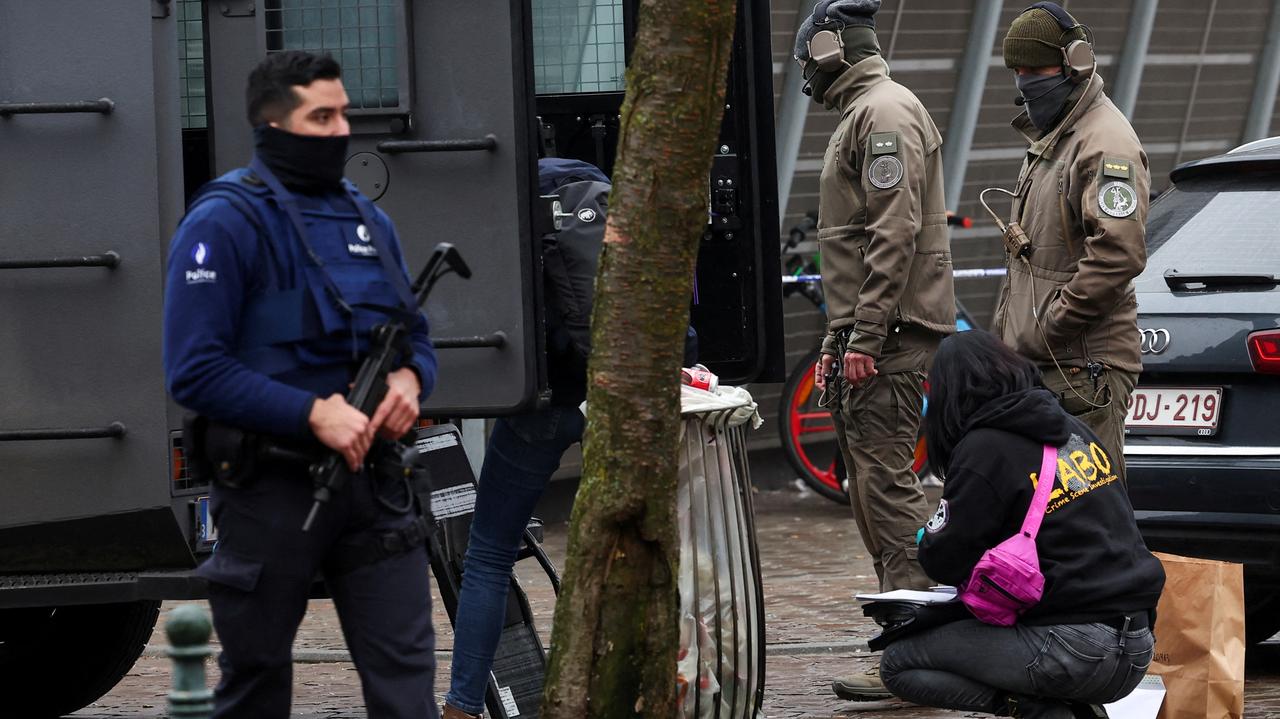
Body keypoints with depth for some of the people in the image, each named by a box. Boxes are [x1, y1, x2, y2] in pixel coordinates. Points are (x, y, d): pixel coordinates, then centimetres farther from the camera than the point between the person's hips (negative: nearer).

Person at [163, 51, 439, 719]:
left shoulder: (366, 218, 12)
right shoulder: (225, 221, -9)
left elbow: (415, 336, 19)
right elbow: (194, 370, -16)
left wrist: (410, 378, -5)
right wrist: (312, 413, -22)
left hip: (371, 479, 5)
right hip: (271, 484, -5)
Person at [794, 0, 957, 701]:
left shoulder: (885, 113, -11)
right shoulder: (861, 116, 23)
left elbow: (896, 233, -20)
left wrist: (866, 338, -22)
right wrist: (837, 340, 24)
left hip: (890, 336, -11)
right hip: (866, 337, 11)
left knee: (886, 484, -13)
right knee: (873, 489, 11)